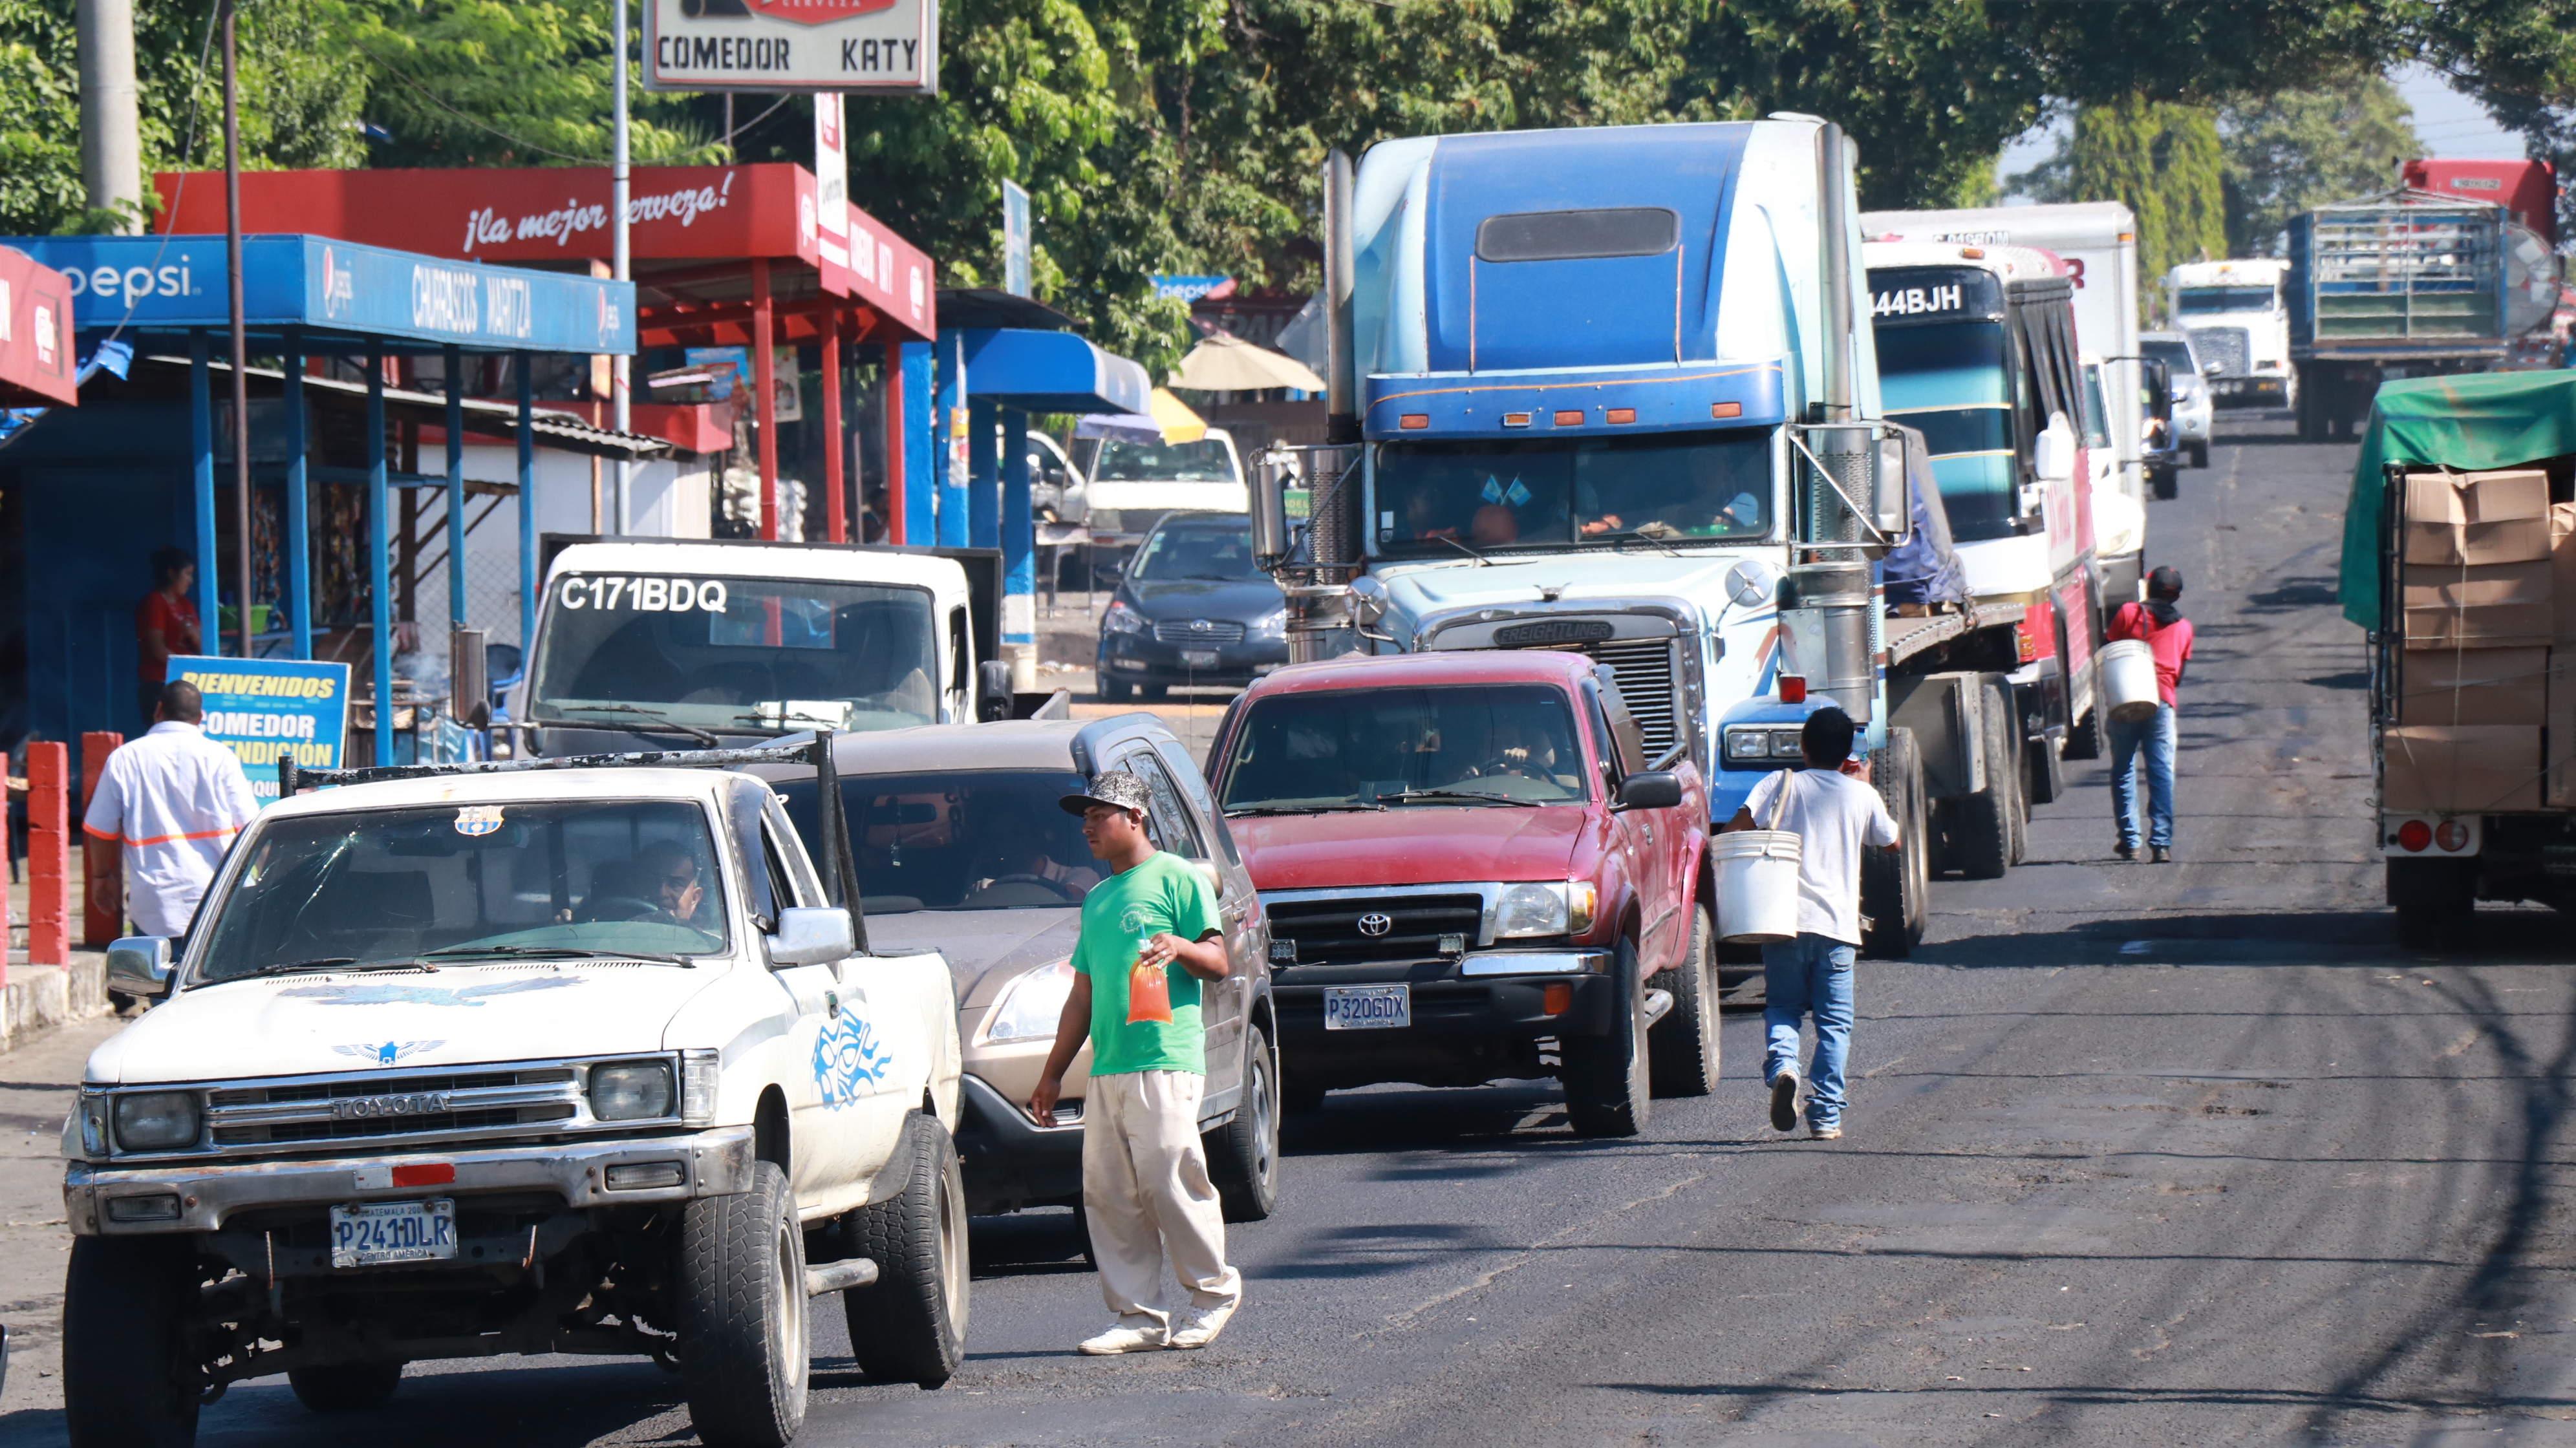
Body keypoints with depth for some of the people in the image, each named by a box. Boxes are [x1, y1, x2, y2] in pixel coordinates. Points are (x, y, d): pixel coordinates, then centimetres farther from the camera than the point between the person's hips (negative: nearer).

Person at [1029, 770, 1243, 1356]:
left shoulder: (1176, 879, 2)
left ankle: (1215, 1291, 4)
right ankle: (1138, 1315, 2)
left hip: (1165, 1062, -7)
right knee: (1108, 1194, 0)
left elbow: (1217, 963, -2)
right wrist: (1052, 1074, 25)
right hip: (1107, 1067, 7)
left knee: (1169, 1183, -12)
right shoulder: (1097, 900, 24)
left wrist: (1181, 947, -23)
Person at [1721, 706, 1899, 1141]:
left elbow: (1737, 826, -11)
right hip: (1837, 925, 0)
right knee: (1834, 1023, 7)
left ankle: (1782, 1066, -18)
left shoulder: (1780, 784, 2)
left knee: (1782, 1008, 12)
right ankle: (1825, 1114, -1)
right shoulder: (1861, 795, 5)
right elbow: (1891, 841, 24)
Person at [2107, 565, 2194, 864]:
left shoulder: (2129, 613, 5)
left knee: (2123, 770, 8)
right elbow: (2181, 672, 17)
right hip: (2163, 701, 2)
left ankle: (2129, 841, 5)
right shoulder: (2184, 628, 13)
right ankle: (2161, 844, -9)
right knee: (2162, 773, 0)